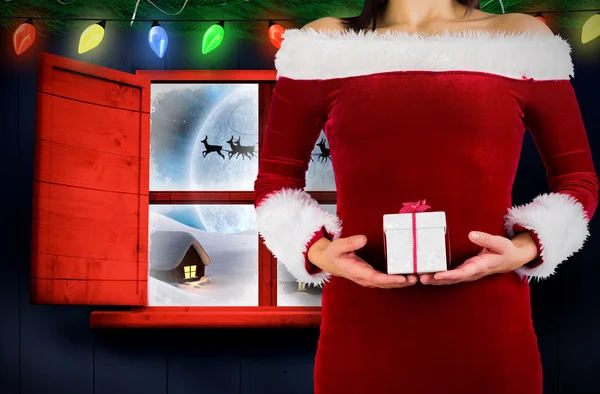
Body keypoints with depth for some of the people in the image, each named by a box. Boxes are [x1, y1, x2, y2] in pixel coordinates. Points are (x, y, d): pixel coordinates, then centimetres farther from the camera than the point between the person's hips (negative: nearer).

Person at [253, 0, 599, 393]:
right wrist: (318, 251, -9)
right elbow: (275, 181, 11)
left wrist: (523, 250, -8)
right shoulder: (323, 43, 6)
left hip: (489, 333, 1)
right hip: (361, 332, 0)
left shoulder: (524, 38, 6)